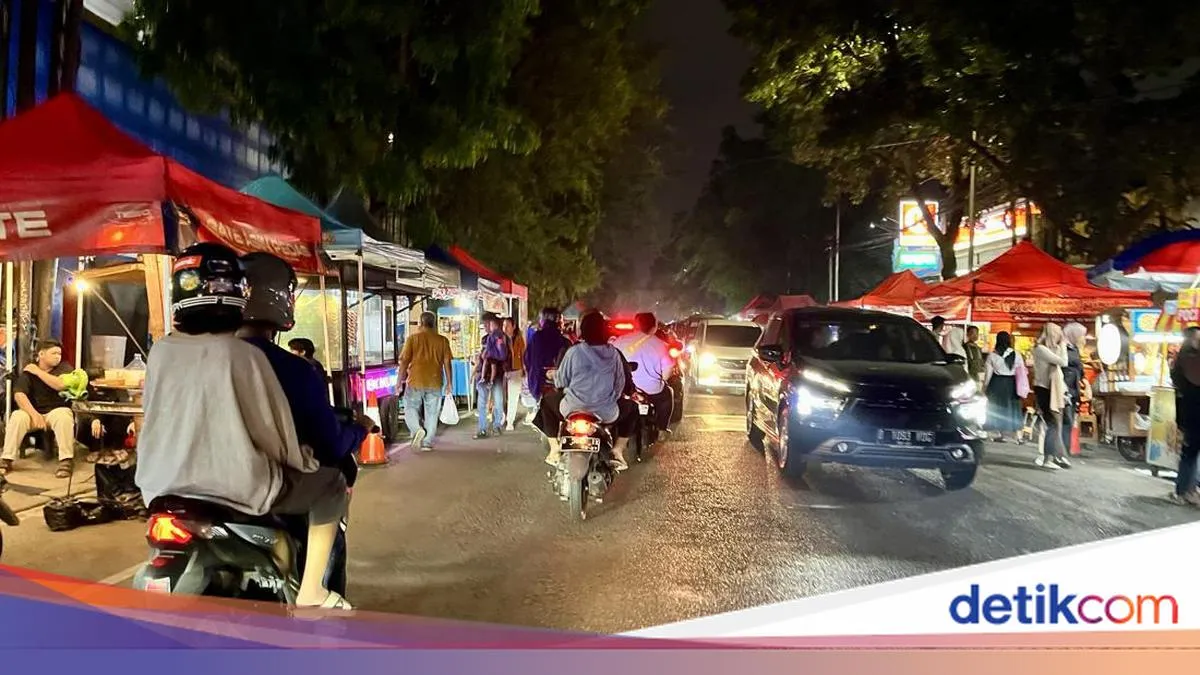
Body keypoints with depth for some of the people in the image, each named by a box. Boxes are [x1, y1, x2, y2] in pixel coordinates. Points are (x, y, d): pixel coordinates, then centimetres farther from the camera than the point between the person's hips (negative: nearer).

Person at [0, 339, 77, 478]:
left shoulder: (64, 367, -1)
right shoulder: (28, 371, 1)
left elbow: (61, 385, -22)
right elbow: (19, 395, -13)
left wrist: (38, 371, -14)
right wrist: (34, 414, -27)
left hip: (57, 411, -2)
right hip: (34, 412, 2)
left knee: (63, 416, -35)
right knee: (17, 417, -29)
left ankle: (66, 460, -33)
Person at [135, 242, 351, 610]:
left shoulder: (160, 351, 0)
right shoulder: (244, 354, -15)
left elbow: (152, 411, 13)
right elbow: (274, 426, -8)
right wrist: (300, 460, 12)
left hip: (164, 485, 7)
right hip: (236, 486, -6)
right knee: (330, 485, 13)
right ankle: (310, 595, 11)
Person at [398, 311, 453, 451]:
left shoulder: (412, 338, -2)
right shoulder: (442, 340, 3)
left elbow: (404, 361, -4)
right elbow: (447, 363, 2)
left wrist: (400, 382, 1)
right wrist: (448, 383, 7)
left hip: (415, 382, -2)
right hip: (434, 382, 2)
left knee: (411, 409, 11)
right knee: (432, 413, 10)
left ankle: (417, 430, -14)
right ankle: (427, 443, 10)